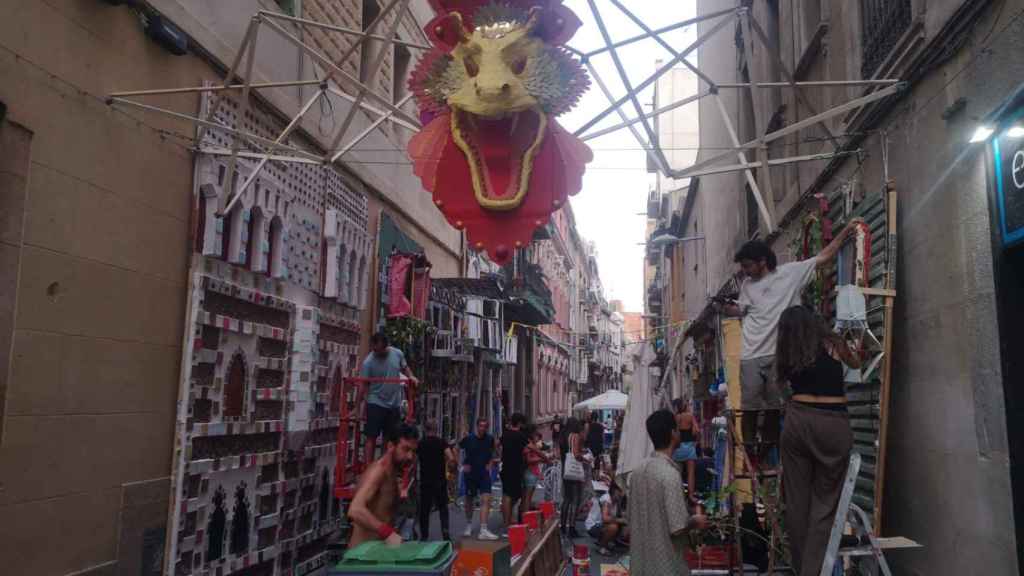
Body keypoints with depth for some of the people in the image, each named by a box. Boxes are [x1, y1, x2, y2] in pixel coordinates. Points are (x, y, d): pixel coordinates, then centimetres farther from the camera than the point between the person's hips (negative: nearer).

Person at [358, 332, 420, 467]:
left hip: (394, 404, 4)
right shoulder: (368, 362, -14)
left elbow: (404, 367, 16)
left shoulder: (398, 354, -4)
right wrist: (358, 407, -11)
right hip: (376, 403, -4)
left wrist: (411, 377, -4)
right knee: (372, 437, -5)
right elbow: (363, 386, -10)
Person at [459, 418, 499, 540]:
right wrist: (463, 464, -2)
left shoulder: (490, 439, 0)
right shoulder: (468, 439, -7)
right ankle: (469, 525, 35)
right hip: (470, 474, -1)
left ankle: (483, 530, -15)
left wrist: (490, 464, 3)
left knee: (486, 500, -13)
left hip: (484, 474, 1)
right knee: (469, 500, 13)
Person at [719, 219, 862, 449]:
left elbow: (824, 257, 4)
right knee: (749, 407, 3)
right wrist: (727, 308, 1)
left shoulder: (791, 272, 3)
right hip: (752, 356, 2)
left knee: (773, 407, 9)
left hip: (780, 354, -1)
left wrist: (846, 231, 0)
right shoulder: (747, 285, 11)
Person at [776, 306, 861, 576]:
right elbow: (855, 363, 24)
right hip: (833, 424, -2)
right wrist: (852, 349, 45)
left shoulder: (788, 355, 10)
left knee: (797, 497, 11)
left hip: (798, 419, 2)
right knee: (825, 500, 5)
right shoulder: (832, 343, 6)